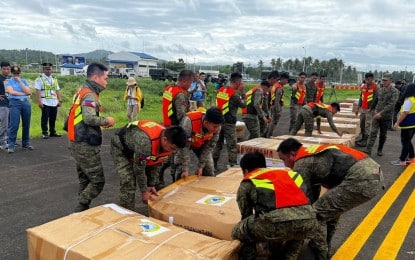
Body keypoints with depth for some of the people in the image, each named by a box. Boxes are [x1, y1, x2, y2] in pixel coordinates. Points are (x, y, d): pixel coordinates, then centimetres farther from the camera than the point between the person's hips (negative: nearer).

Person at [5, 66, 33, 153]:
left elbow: (28, 92, 1)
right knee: (14, 125, -10)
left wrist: (20, 82, -2)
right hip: (14, 103, -3)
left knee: (26, 124, 6)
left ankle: (26, 143, 16)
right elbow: (11, 92, -8)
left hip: (26, 102, 3)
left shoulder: (24, 81, 15)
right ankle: (10, 145, -7)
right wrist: (23, 93, -2)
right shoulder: (8, 81, 7)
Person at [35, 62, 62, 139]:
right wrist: (39, 101, -16)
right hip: (45, 102, -5)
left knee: (53, 118, 9)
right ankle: (45, 133, 3)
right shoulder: (39, 79, 1)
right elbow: (38, 91, -7)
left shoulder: (54, 79, 19)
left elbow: (57, 90, 18)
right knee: (45, 118, -4)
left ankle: (53, 132, 20)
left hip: (54, 102, 5)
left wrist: (60, 100, 10)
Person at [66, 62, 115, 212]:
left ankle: (82, 210, 24)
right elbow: (89, 118, -31)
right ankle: (80, 211, 1)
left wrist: (101, 124, 11)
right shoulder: (89, 95, -16)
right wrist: (106, 121, -14)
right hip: (86, 146, -10)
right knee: (98, 181, -3)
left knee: (85, 180, 17)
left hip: (77, 143, 10)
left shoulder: (82, 91, 14)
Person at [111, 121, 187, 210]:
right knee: (128, 182, -20)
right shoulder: (145, 141, -45)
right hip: (120, 147, -7)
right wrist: (144, 191, -21)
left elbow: (156, 163, -6)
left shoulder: (168, 143, -21)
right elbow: (139, 167, -32)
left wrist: (152, 185, -6)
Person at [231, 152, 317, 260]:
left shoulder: (247, 183, 22)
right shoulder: (288, 173, 34)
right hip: (309, 221, 5)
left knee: (238, 231, 21)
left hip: (279, 223, -5)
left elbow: (246, 215, 29)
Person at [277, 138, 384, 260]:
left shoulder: (301, 164, 0)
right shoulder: (312, 155, 27)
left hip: (361, 179, -10)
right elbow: (313, 192, 36)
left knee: (317, 214, 1)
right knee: (331, 207, 28)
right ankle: (323, 247, 38)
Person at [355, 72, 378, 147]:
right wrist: (358, 108, 17)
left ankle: (365, 141, 0)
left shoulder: (375, 87, -10)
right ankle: (362, 138, 27)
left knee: (367, 126, -5)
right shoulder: (363, 86, 10)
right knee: (362, 125, 14)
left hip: (369, 109, -7)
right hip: (363, 109, 7)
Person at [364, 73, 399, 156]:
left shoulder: (395, 92, -9)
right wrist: (372, 109, 20)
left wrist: (381, 113, -26)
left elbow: (391, 105, -20)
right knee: (373, 132, -9)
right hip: (376, 115, 3)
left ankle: (380, 150, 25)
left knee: (383, 135, 9)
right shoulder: (380, 90, 7)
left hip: (386, 117, -3)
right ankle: (368, 150, -13)